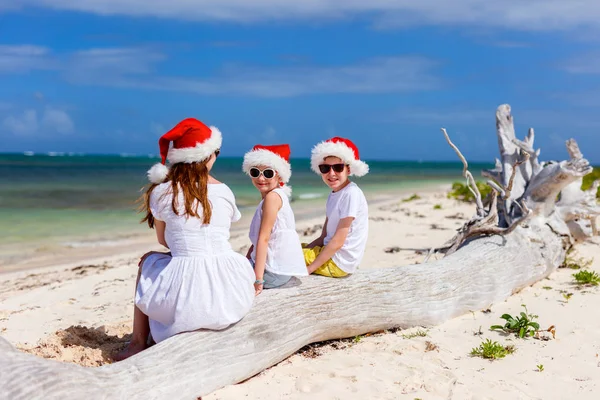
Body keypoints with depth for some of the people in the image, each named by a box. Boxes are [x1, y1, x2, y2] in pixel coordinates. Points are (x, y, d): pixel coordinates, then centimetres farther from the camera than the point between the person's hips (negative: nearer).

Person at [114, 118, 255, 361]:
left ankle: (139, 343, 28)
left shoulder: (162, 192, -1)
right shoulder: (224, 191, 5)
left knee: (148, 261, 29)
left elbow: (163, 240, 12)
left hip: (188, 297, -2)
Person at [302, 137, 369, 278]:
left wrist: (308, 269, -18)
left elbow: (338, 241, -21)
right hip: (329, 253, 9)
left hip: (339, 263, -9)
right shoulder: (333, 194, 9)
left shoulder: (351, 193, -20)